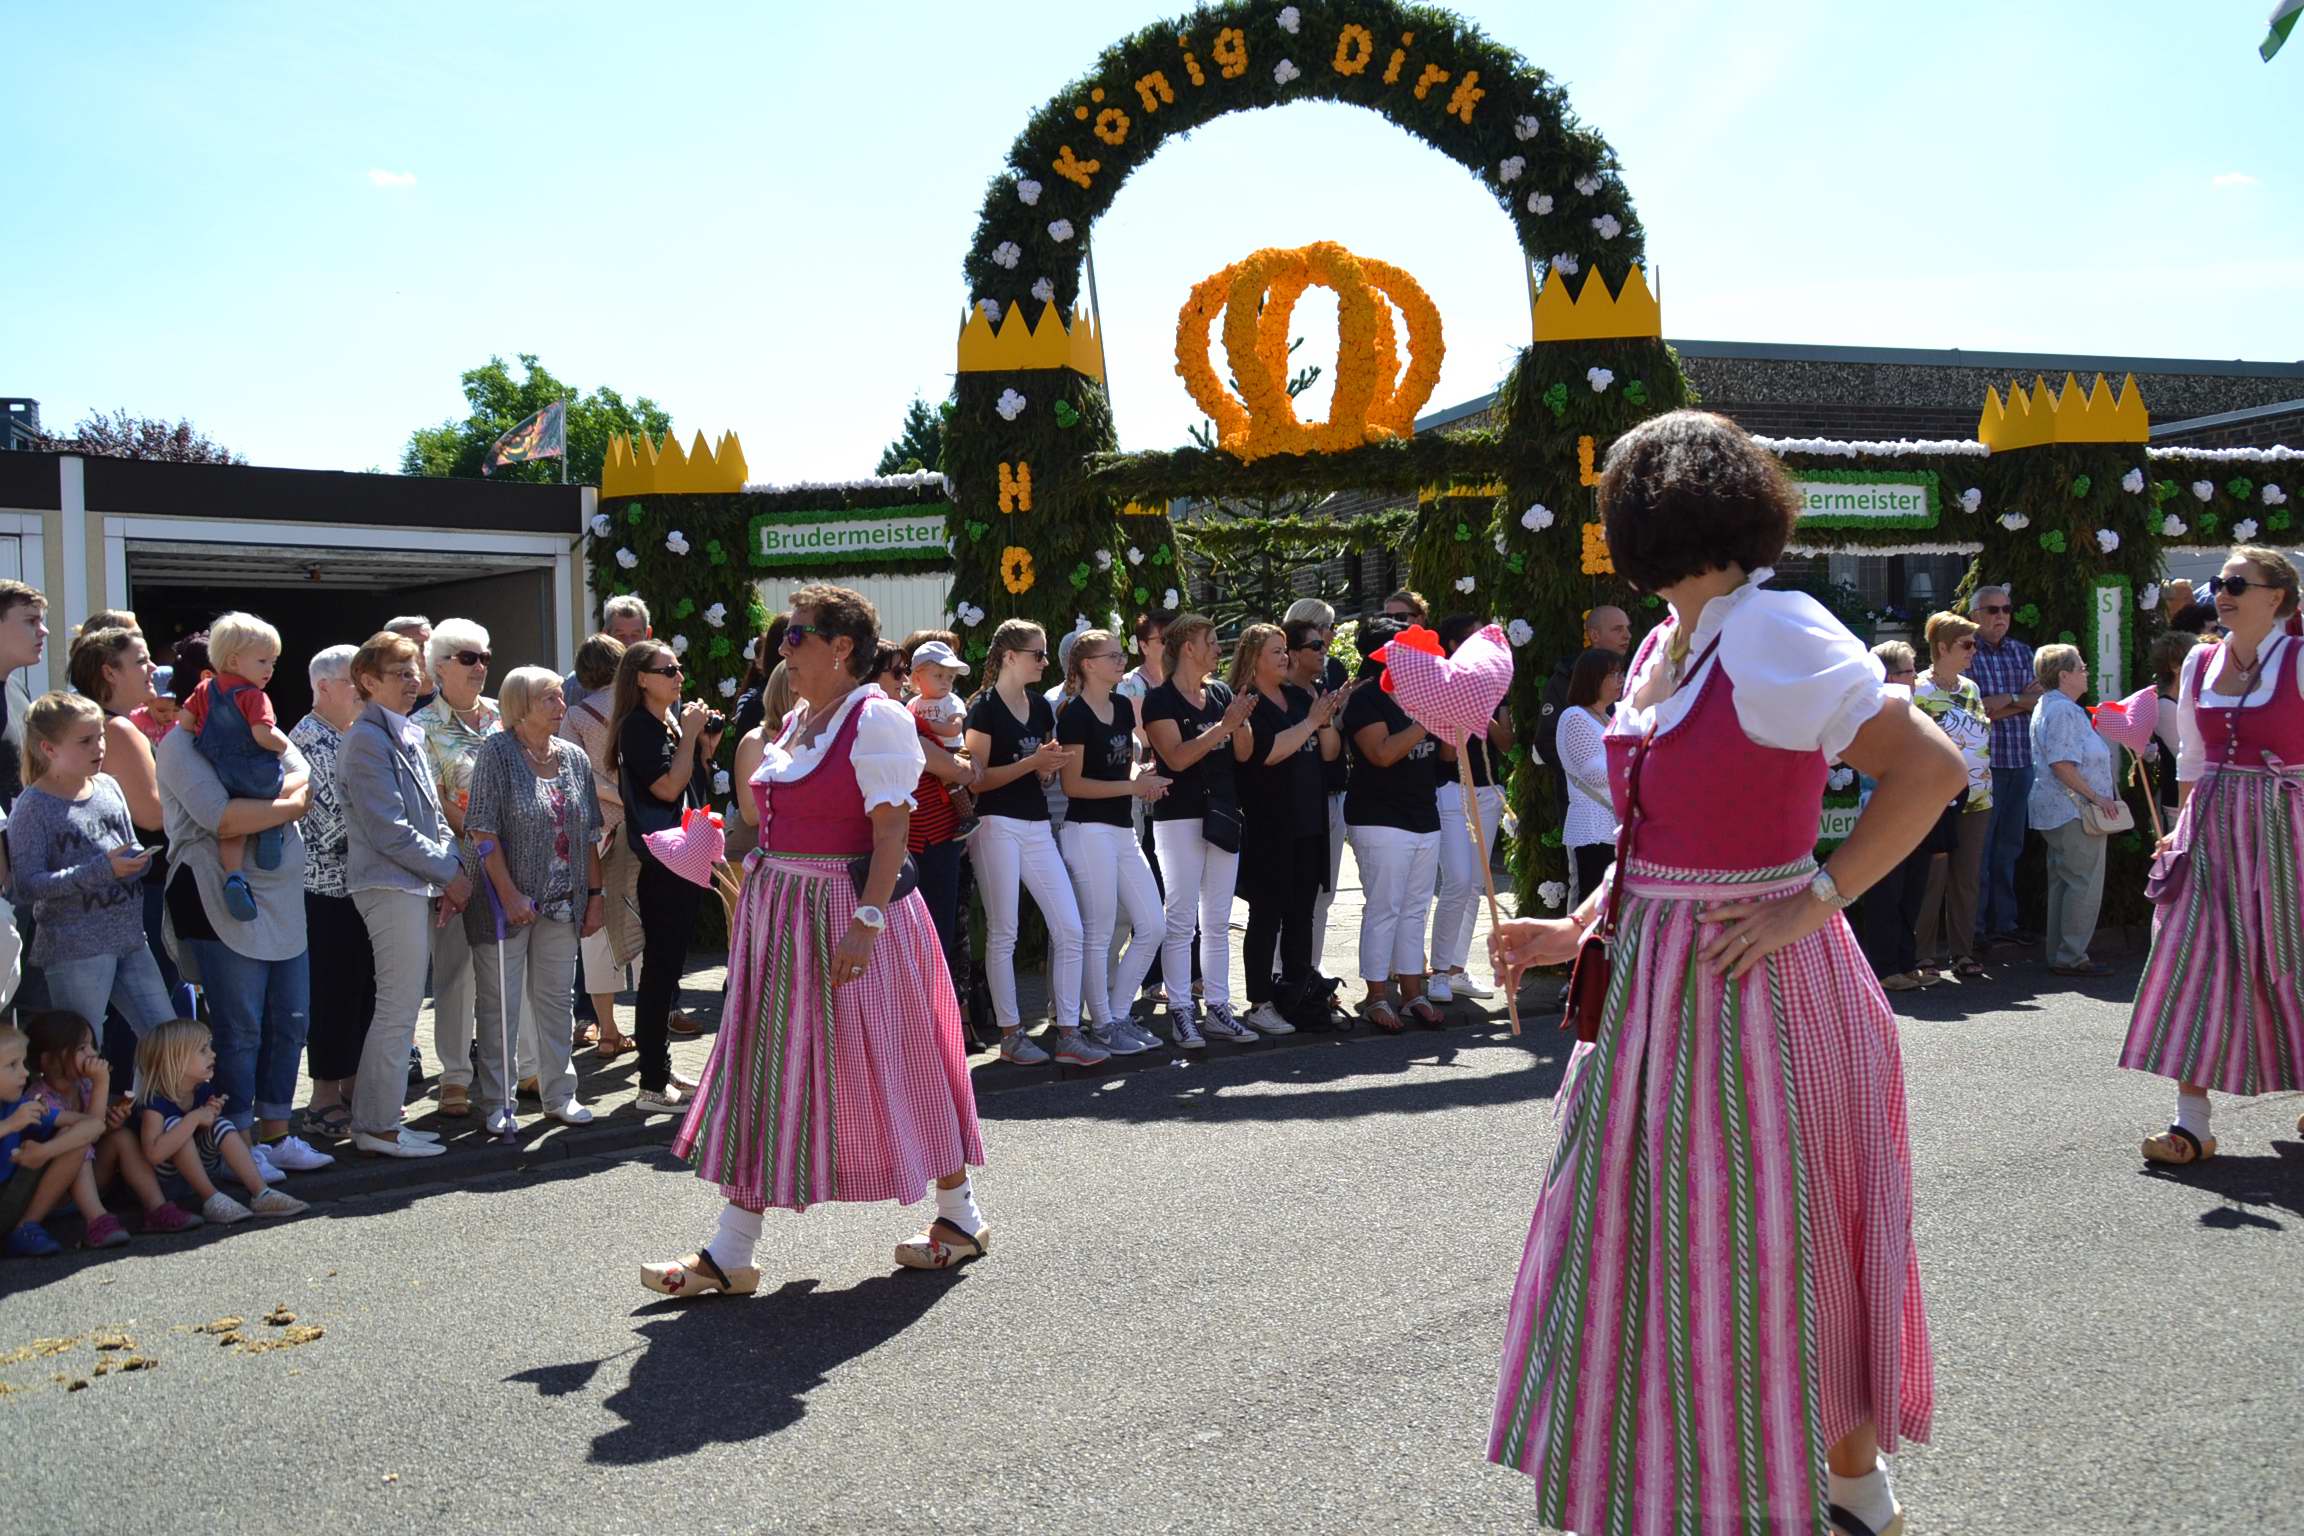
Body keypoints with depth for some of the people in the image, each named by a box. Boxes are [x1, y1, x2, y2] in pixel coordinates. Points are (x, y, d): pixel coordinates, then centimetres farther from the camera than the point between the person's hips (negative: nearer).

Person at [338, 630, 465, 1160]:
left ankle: (379, 1117, 21)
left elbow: (433, 815, 19)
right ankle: (377, 1127, 1)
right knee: (399, 1008, -6)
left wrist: (451, 870, 4)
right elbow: (388, 828, -17)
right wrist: (450, 871, -11)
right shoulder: (367, 740, -11)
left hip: (418, 884, 9)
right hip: (390, 885, -9)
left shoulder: (408, 736, 17)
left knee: (401, 1007, 13)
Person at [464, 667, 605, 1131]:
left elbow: (588, 833, 12)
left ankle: (558, 1093, 24)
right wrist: (509, 894, -18)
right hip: (508, 901, -5)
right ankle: (498, 1102, 13)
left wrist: (595, 894, 8)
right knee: (500, 1004, 3)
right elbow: (483, 830, -13)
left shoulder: (575, 758, 8)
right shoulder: (496, 753, -8)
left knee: (557, 998, 13)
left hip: (562, 902, 5)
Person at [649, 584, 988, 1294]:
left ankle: (960, 1216, 22)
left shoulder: (875, 717, -12)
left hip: (848, 911, -8)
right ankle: (729, 1253, 13)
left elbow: (891, 832, -18)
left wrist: (867, 921, -25)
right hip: (779, 912, 8)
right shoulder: (796, 719, 14)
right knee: (765, 1072, 7)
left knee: (889, 1064, 2)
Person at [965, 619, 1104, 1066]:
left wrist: (1052, 763, 1)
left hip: (1037, 825, 7)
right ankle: (1010, 1034, 10)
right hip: (997, 824, -6)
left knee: (1070, 929, -1)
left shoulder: (1041, 707, 14)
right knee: (1003, 933, 0)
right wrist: (1031, 762, -16)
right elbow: (977, 778, -11)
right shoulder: (984, 707, -6)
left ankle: (1068, 1034, 5)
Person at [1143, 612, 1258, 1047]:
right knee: (1181, 921, -3)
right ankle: (1180, 1011, 3)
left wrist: (1242, 723, -3)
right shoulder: (1161, 699, -6)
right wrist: (1223, 726, -20)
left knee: (1218, 921, 9)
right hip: (1179, 816, -6)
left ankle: (1217, 1008, 15)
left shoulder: (1221, 694, 13)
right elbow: (1176, 757, -18)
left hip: (1223, 815, 6)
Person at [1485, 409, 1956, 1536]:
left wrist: (1813, 901, -20)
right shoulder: (1660, 649, 10)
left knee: (1774, 1252, 6)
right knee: (1661, 1242, 16)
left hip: (1756, 984, -8)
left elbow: (1932, 768, -19)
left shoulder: (1771, 635, -16)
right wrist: (1576, 931, 6)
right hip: (1655, 981, 8)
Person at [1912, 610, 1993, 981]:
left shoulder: (1971, 688, 14)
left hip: (1976, 798, 7)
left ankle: (1962, 952, 15)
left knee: (1966, 878, 9)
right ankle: (1925, 954, 5)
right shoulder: (1920, 691, -8)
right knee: (1933, 877, -3)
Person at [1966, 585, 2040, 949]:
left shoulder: (2021, 652, 14)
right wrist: (2017, 698, -6)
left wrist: (2000, 704, -10)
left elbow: (2039, 699, 3)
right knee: (1978, 847, -2)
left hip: (2020, 761, 6)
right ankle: (1975, 927, 4)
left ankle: (2004, 922, 20)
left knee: (2009, 845, 12)